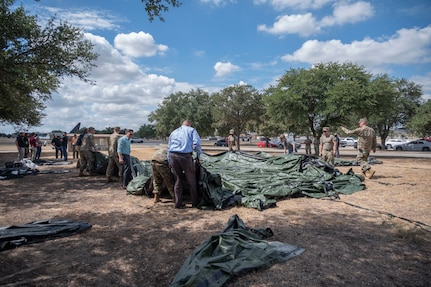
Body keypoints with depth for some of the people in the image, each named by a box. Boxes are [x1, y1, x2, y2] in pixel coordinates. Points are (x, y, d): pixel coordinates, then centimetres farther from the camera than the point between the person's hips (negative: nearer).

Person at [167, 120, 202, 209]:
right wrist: (198, 156, 8)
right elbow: (196, 143, -3)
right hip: (185, 156, -4)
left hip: (173, 156, 5)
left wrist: (169, 162, 29)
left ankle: (178, 203, 18)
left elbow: (169, 148, 25)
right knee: (191, 181, 9)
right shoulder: (191, 130, 13)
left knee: (178, 180, 16)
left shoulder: (173, 132, 26)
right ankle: (195, 203, 19)